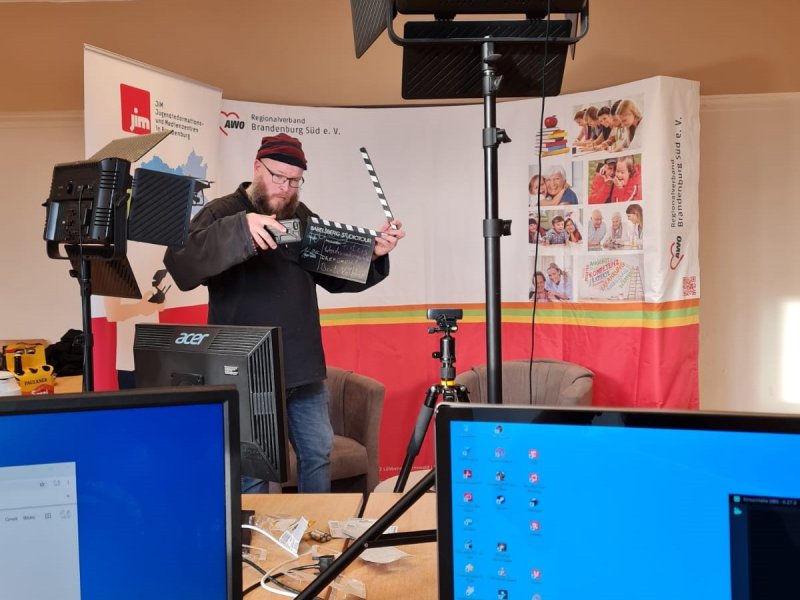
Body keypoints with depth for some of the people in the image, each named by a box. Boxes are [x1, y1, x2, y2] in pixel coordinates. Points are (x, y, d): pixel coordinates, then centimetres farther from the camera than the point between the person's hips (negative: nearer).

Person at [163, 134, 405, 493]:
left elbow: (336, 277, 15)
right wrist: (239, 229, -38)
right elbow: (180, 265, -24)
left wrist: (373, 255, -5)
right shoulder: (222, 214, -6)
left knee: (318, 454, 16)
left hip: (304, 371, 6)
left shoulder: (305, 219, 12)